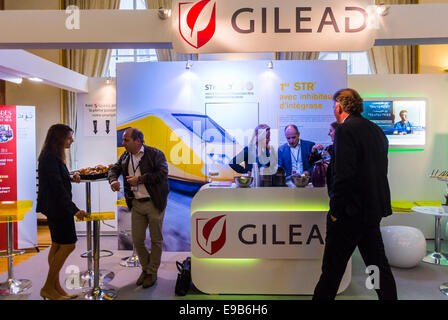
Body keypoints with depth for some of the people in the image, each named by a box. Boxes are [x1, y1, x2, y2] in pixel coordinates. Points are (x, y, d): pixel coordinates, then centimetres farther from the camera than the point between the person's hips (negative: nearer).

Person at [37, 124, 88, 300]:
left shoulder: (53, 157, 13)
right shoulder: (50, 158, -18)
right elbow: (57, 187, -23)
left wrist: (71, 178, 3)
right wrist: (74, 210, -24)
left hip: (55, 208, 10)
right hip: (57, 208, -10)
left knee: (57, 245, 13)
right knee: (68, 245, -6)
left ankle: (55, 287, 23)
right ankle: (48, 288, 5)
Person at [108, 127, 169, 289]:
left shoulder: (155, 154, -11)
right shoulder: (125, 156, 8)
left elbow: (162, 173, -21)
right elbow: (114, 169, 15)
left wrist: (139, 180, -20)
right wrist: (113, 180, -9)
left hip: (154, 203, -5)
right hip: (136, 204, 5)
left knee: (156, 240, 7)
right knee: (137, 240, 10)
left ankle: (152, 272, 25)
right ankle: (145, 268, 33)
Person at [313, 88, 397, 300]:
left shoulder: (345, 129, -14)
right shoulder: (376, 130, 12)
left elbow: (344, 174, -22)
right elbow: (381, 172, 15)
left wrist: (335, 211, -14)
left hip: (352, 212, -9)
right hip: (374, 211, 9)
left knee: (332, 268, 1)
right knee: (378, 264, 20)